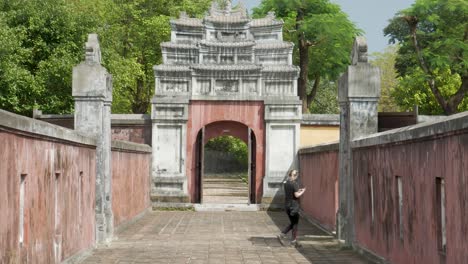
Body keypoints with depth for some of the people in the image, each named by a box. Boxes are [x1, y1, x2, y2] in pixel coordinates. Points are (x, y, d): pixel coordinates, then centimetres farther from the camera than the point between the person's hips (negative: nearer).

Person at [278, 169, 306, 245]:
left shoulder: (285, 183, 7)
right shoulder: (295, 183, -16)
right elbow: (297, 195, -18)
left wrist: (298, 190, 16)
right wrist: (302, 191, -2)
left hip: (287, 205, 7)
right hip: (294, 206, -7)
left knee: (292, 223, 18)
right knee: (295, 223, 6)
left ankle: (282, 234, 5)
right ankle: (293, 240, 10)